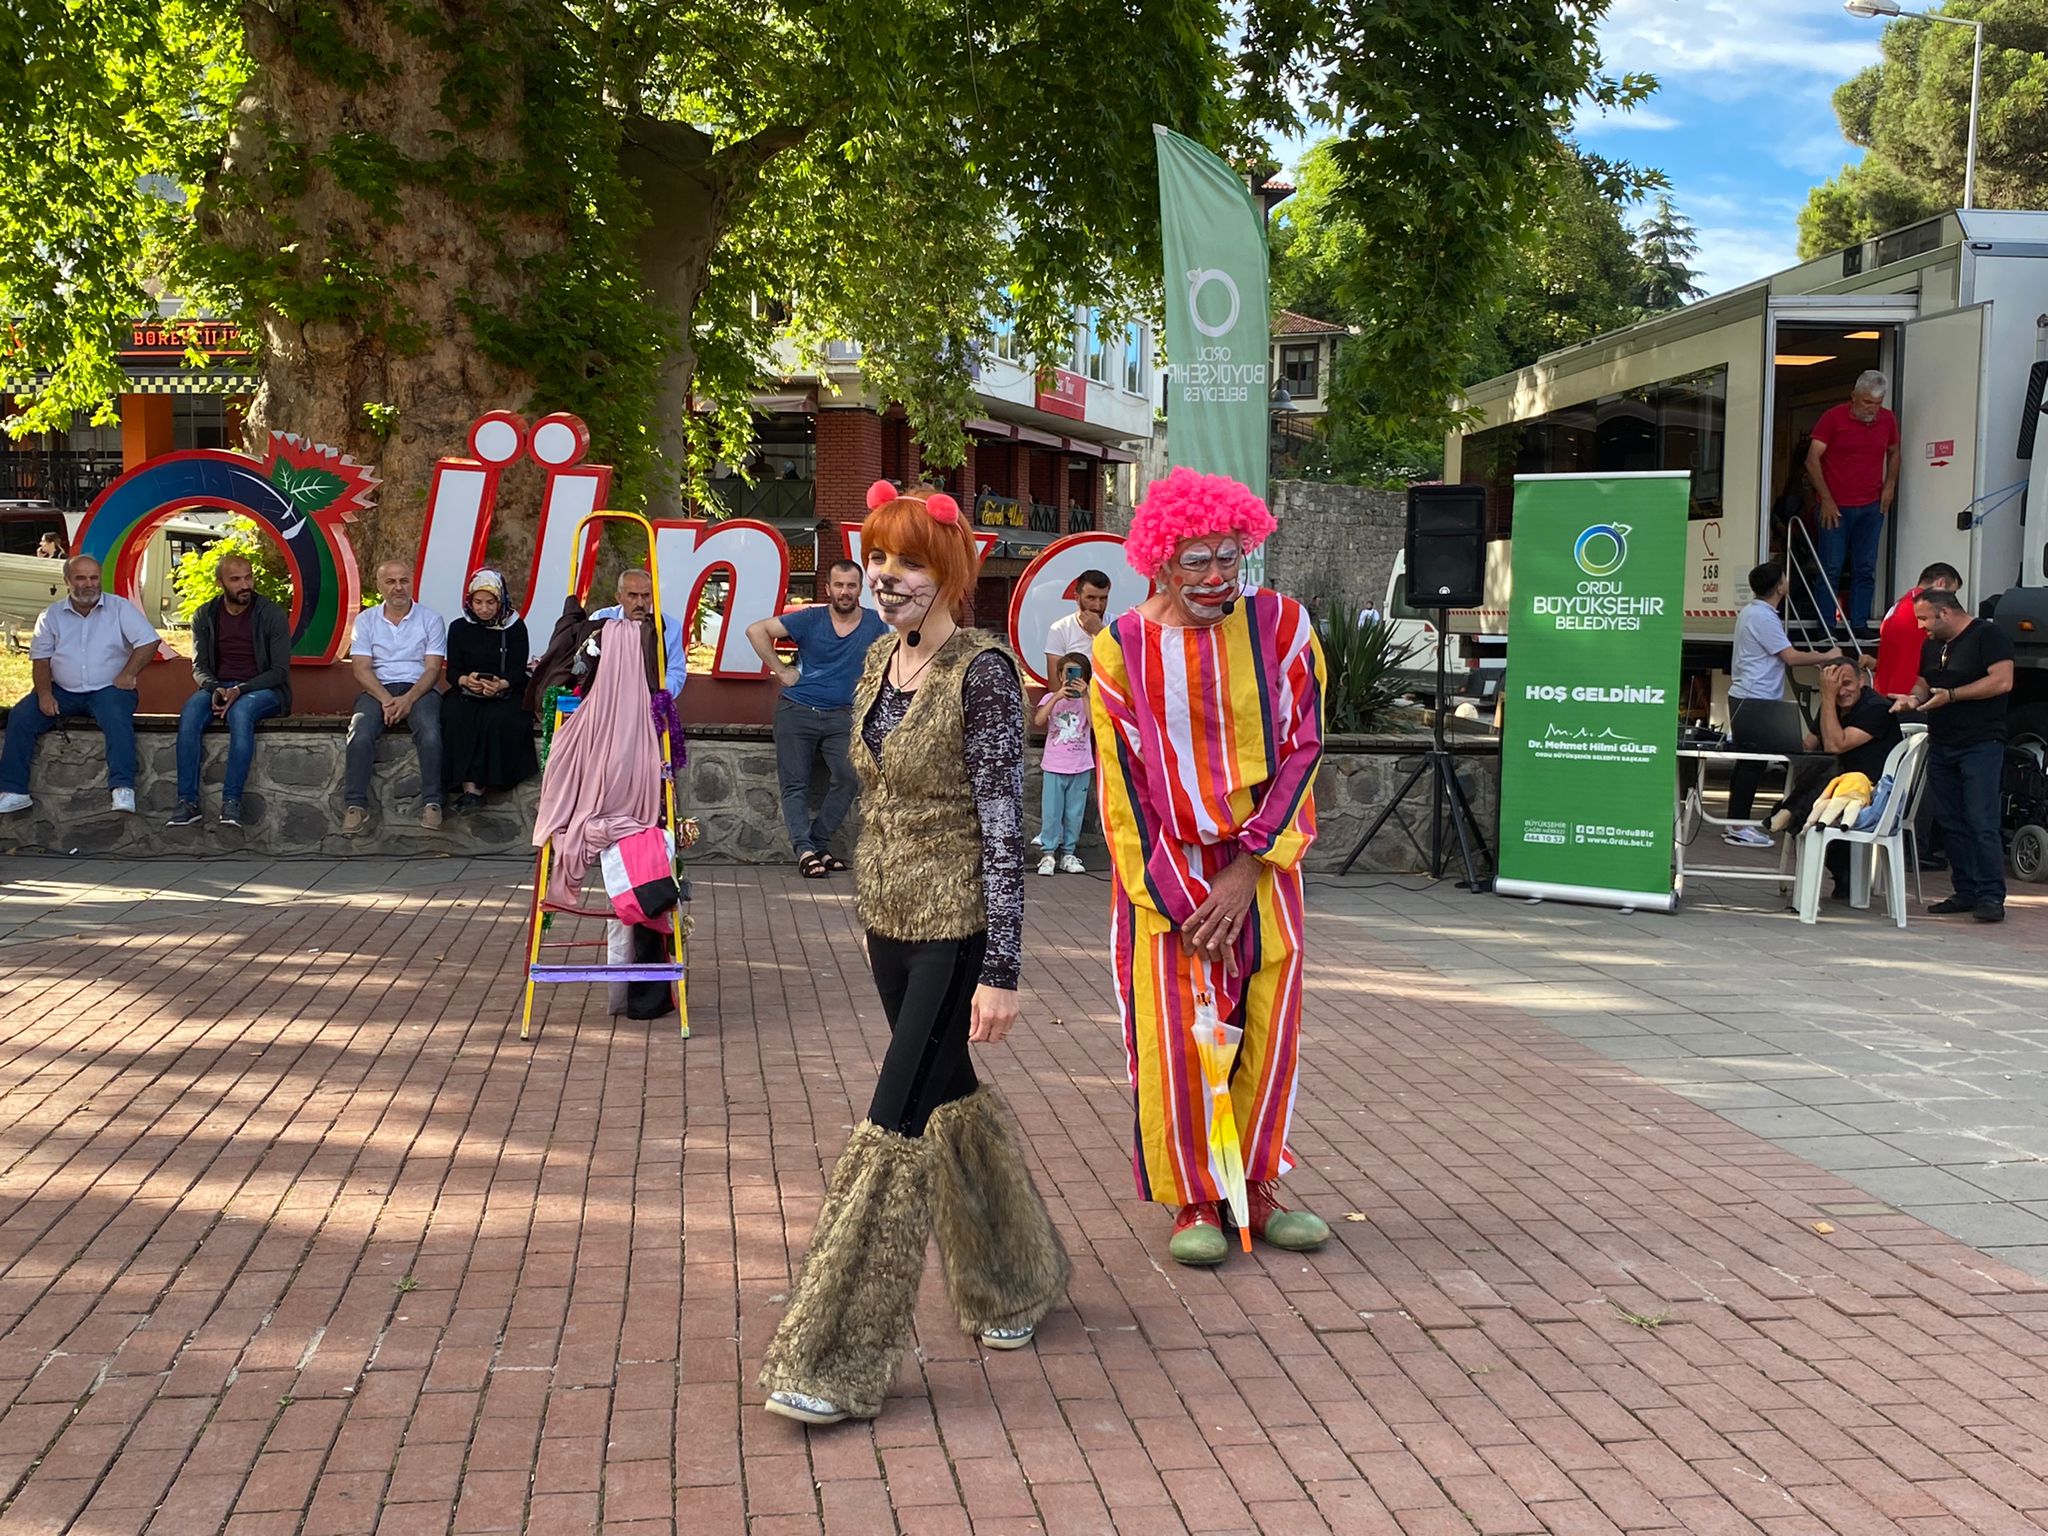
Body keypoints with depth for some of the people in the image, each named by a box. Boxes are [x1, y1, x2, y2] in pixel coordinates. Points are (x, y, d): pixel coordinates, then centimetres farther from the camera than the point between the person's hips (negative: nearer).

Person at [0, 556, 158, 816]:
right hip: (63, 691, 3)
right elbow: (40, 659, 7)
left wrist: (128, 674, -13)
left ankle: (123, 790, -41)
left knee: (118, 720, -34)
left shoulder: (120, 608, 0)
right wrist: (44, 692, -9)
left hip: (108, 689, -3)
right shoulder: (51, 615, 8)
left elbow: (148, 641, -6)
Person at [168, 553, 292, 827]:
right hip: (218, 687, 3)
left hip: (263, 690, -3)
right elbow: (199, 666, 8)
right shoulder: (205, 615, 7)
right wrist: (214, 689, -16)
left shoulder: (272, 615, -5)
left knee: (240, 711, -38)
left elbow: (280, 671, -7)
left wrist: (240, 690, -21)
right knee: (190, 712, -30)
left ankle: (232, 800, -37)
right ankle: (187, 801, -30)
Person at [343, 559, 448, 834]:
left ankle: (431, 803, -26)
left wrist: (408, 699, -17)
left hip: (419, 689, -1)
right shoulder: (366, 620, 11)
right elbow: (361, 668, 2)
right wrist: (386, 700, -15)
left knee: (430, 734, -32)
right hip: (377, 689, 1)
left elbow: (433, 668, -1)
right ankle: (356, 806, -27)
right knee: (360, 735, -29)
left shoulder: (431, 620, 7)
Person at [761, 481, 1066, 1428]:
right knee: (953, 1100, 18)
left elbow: (1004, 826, -18)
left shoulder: (982, 672, -16)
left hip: (957, 931, -8)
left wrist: (1000, 972, -20)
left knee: (898, 1123, -8)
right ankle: (1016, 1276, 39)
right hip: (892, 924, 8)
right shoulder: (880, 662, 7)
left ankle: (841, 1361, -1)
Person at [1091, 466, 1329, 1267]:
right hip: (1163, 872, -1)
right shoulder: (1122, 648, -7)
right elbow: (1123, 784, -6)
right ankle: (1194, 1202, 16)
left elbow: (1302, 750, -5)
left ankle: (1257, 1190, 24)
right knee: (1175, 1038, 0)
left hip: (1259, 866, 2)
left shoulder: (1281, 625, -4)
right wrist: (1179, 902, -9)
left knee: (1267, 1030, 8)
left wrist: (1247, 869, -12)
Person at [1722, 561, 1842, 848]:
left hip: (1745, 697, 10)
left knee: (1748, 763, 13)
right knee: (1752, 764, -7)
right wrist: (1826, 657, -5)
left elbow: (1780, 656, 21)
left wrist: (1815, 660, 16)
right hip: (1754, 700, -10)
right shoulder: (1763, 617, -17)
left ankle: (1737, 823, 18)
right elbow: (1792, 657, -18)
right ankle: (1738, 828, -5)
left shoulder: (1751, 611, 15)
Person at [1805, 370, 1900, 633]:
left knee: (1866, 571, 3)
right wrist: (1826, 499, -11)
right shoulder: (1833, 418, -6)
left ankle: (1859, 626, 7)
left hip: (1871, 507, 4)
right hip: (1835, 507, -4)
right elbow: (1812, 460, -7)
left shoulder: (1888, 421, 7)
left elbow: (1893, 453, 23)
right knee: (1831, 570, -3)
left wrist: (1890, 484, 6)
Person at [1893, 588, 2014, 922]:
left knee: (1982, 823, -12)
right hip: (1941, 745, 8)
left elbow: (2002, 681, -17)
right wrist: (1914, 698, 2)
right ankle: (1966, 892, 12)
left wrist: (1950, 695, -16)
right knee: (1951, 824, 7)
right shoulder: (1931, 646, 17)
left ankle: (1991, 896, -10)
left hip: (1981, 744, -8)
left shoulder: (1988, 635, -7)